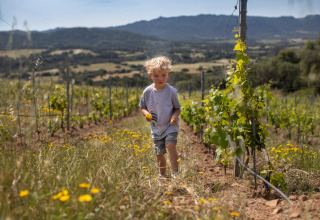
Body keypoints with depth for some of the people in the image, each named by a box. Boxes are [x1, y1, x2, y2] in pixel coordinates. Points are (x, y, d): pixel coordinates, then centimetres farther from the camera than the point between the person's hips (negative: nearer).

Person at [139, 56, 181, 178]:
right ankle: (162, 175, 31)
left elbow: (177, 108, -1)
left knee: (170, 145, -26)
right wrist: (147, 114, -12)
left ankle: (175, 172, -19)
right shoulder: (148, 92, -4)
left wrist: (174, 116, -21)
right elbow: (142, 107, 9)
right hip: (156, 128, 3)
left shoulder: (171, 91, -10)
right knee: (159, 153, 10)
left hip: (170, 126, -3)